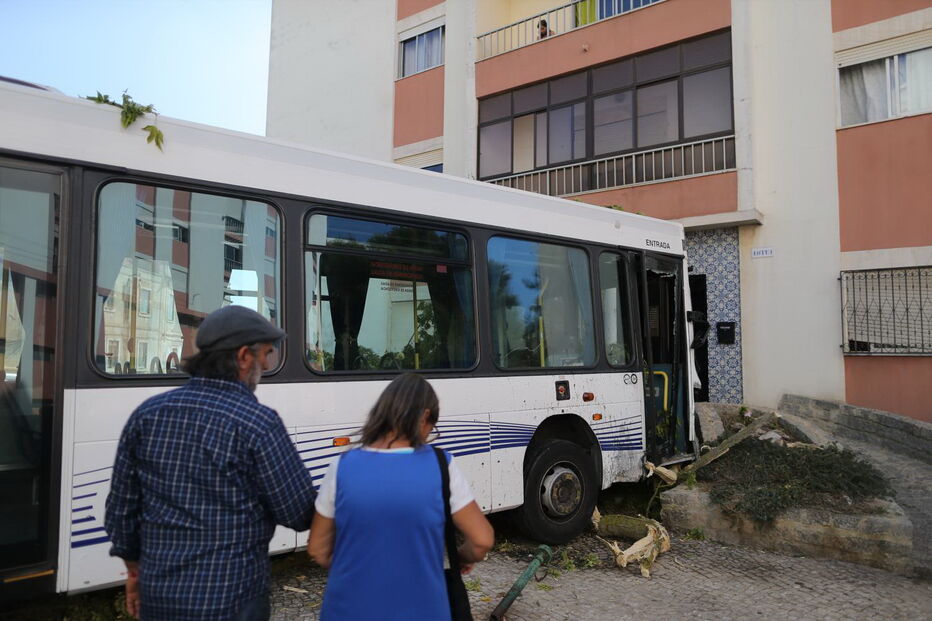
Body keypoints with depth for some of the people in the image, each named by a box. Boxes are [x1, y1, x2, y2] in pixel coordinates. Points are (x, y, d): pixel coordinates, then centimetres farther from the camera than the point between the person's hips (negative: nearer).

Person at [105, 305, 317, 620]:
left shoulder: (147, 413, -2)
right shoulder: (257, 423, -18)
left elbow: (121, 508, 6)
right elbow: (300, 515, -14)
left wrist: (135, 569, 20)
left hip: (157, 595, 5)